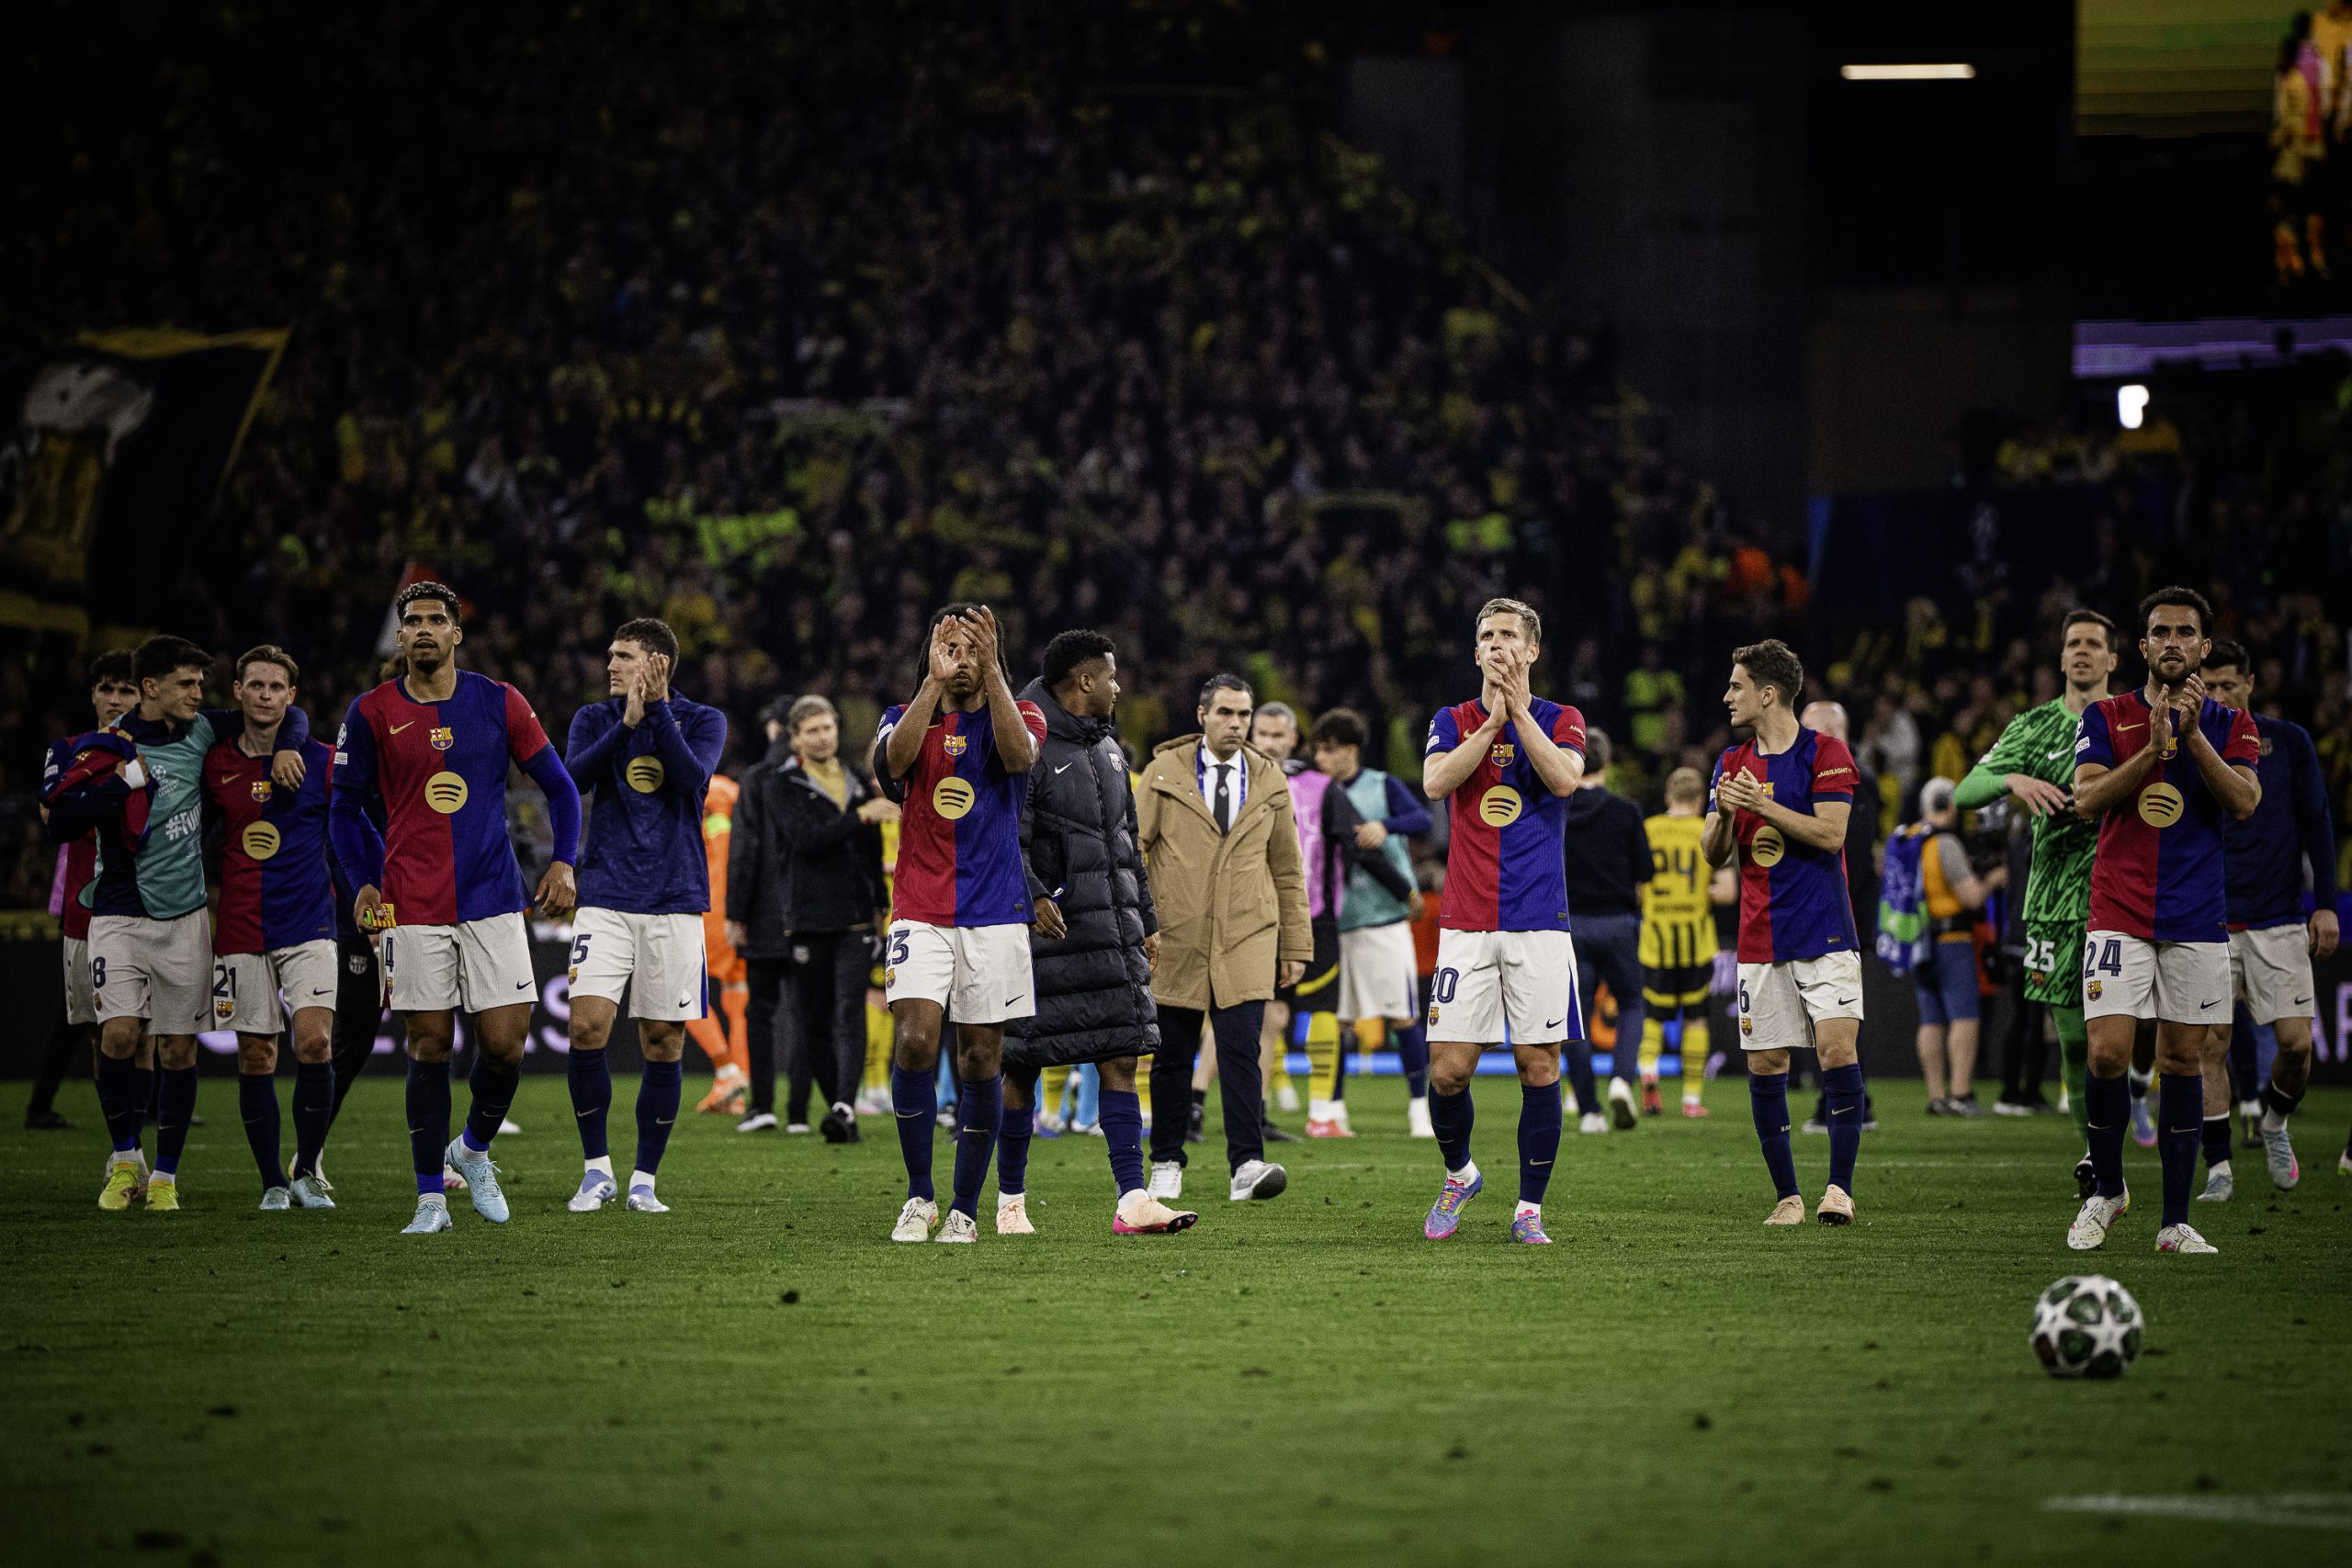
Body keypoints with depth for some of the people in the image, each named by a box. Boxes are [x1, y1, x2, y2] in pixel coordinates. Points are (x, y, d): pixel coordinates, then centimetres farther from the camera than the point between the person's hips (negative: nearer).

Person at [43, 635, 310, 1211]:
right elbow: (60, 823, -18)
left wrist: (285, 748, -6)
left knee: (178, 1047, 2)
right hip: (120, 918, -3)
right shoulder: (106, 747, -7)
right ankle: (125, 1159, 3)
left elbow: (290, 715, 15)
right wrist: (127, 780, -19)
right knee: (121, 1034, -18)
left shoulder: (202, 732, 3)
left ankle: (164, 1175, 14)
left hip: (185, 918, 3)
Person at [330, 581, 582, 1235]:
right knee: (429, 1046, -2)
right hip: (414, 906, -1)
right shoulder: (373, 712, 3)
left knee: (503, 1044, -5)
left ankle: (474, 1149, 23)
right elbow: (345, 808, 13)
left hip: (493, 900, 1)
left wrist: (563, 863, 0)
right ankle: (430, 1197, 5)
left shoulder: (498, 702, 4)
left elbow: (559, 787, 11)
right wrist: (364, 883, 2)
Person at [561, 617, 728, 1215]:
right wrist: (628, 722, -19)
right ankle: (597, 1170, 0)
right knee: (587, 1026, -13)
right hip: (605, 900, 0)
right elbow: (574, 776, -11)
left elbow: (691, 775, -15)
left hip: (675, 901, 0)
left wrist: (656, 710, -15)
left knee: (664, 1043, 1)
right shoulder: (595, 719, 9)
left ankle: (645, 1179, 12)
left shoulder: (702, 720, 5)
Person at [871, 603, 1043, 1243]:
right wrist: (935, 680, -20)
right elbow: (894, 759, -14)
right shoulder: (908, 718, 9)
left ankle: (965, 1210, 11)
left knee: (981, 1062, 2)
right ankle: (919, 1197, -4)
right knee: (915, 1042, -17)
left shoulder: (1018, 714, 7)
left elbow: (1018, 755, -17)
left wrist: (991, 669, -22)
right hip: (920, 914, 0)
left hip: (996, 915, 0)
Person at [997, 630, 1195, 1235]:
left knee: (1121, 1059, -2)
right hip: (1045, 929, -7)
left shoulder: (1106, 748, 18)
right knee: (1023, 1065, 0)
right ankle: (1010, 1202, 11)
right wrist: (1032, 897, -29)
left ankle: (1132, 1200, -7)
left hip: (1110, 926, 7)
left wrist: (1147, 920, 24)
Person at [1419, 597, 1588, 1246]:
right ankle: (1459, 1174, 21)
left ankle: (1529, 1208, 7)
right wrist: (1494, 720, -13)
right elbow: (1436, 781, -10)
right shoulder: (1453, 722, 10)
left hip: (1539, 922, -1)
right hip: (1465, 924, 1)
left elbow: (1563, 779, -13)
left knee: (1539, 1066, -3)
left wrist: (1519, 708, -12)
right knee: (1448, 1070, -5)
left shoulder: (1561, 721, 8)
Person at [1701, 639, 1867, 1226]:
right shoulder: (1732, 763, 13)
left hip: (1824, 934, -5)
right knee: (1764, 1066, 0)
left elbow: (1830, 834, -12)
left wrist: (1762, 804, -16)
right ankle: (1787, 1195, 7)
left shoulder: (1826, 753, -2)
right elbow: (1713, 853, 10)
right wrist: (1725, 816, -11)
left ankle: (1839, 1187, -13)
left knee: (1838, 1049, -15)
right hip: (1760, 940, 5)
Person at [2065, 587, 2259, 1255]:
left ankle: (2176, 1220, 6)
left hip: (2197, 918, 1)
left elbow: (2245, 802, -7)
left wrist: (2193, 736, -16)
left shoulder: (2229, 724, 8)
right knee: (2107, 1053, -12)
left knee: (2182, 1057, 2)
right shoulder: (2106, 717, 6)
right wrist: (2153, 747, -18)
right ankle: (2106, 1189, 10)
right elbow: (2087, 799, -7)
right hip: (2118, 915, -1)